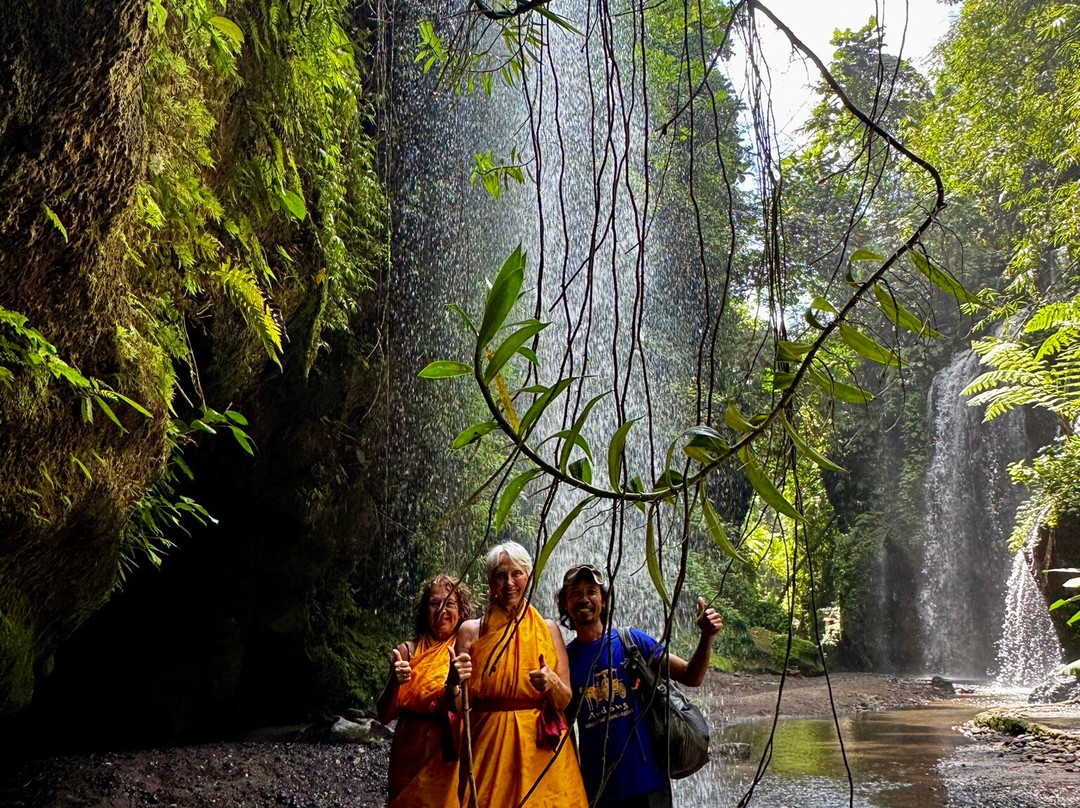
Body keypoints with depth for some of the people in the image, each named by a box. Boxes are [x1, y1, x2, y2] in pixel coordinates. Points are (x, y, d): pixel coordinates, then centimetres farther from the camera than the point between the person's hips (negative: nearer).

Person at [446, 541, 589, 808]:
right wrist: (456, 683, -17)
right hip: (489, 748, 0)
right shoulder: (471, 630, 4)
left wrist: (552, 683, -18)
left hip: (542, 749, 1)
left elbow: (565, 701, 2)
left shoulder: (548, 629, 6)